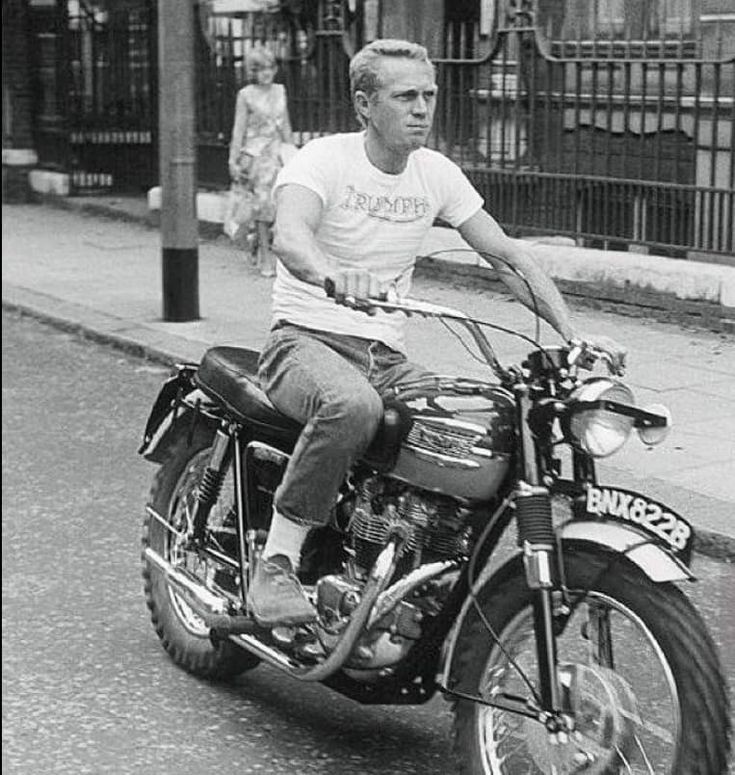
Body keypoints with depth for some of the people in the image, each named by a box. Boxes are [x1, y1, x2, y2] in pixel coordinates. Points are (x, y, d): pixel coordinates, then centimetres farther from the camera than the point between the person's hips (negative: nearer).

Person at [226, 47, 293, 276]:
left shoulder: (280, 91, 11)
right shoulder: (246, 95, -1)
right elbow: (239, 129, -1)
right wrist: (234, 160, -4)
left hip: (278, 151, 4)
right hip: (255, 152, -4)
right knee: (261, 202, -6)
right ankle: (265, 258, -1)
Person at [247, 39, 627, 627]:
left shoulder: (436, 173, 8)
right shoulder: (325, 159, -9)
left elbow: (507, 253, 7)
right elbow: (289, 235, -30)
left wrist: (573, 334, -7)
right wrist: (330, 278, -54)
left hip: (387, 356, 6)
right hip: (307, 340, -5)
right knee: (352, 406, -39)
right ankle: (275, 565, -28)